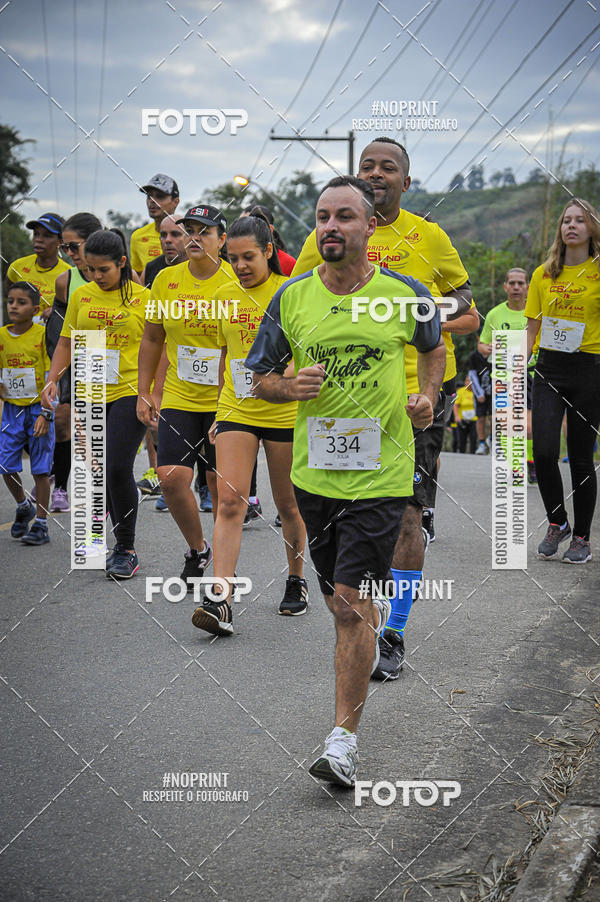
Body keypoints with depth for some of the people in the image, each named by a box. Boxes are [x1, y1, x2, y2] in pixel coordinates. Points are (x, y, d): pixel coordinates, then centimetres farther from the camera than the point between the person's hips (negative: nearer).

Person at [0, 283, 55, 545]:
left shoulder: (43, 334, -9)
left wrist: (46, 414, -15)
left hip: (38, 409, -4)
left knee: (40, 469, -1)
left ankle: (41, 525, 8)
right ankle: (24, 507, 28)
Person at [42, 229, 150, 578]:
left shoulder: (143, 297, -2)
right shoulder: (81, 296, 9)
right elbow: (66, 343, 16)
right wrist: (53, 380, 4)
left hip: (130, 392, -4)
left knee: (118, 468, -16)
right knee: (101, 473, 8)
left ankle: (127, 550, -5)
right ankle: (120, 544, 24)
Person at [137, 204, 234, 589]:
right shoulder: (166, 280, 3)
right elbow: (152, 339, 13)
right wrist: (145, 392, 10)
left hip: (224, 400, -3)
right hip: (178, 397, 3)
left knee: (221, 483, 2)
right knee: (172, 476, -8)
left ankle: (222, 556, 23)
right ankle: (197, 549, 16)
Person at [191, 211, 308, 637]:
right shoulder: (225, 295, 8)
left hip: (284, 412, -3)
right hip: (236, 412, 3)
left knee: (288, 504, 10)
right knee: (229, 502, -10)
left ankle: (297, 580, 32)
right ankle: (220, 601, -16)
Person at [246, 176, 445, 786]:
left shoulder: (406, 295, -3)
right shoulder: (292, 298, 1)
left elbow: (434, 347, 18)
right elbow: (259, 376, 10)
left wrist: (428, 396, 0)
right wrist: (289, 386, -11)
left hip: (381, 473, -3)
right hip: (313, 472, 3)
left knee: (350, 604, -10)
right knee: (339, 600, 16)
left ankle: (343, 737, -3)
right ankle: (377, 614, 53)